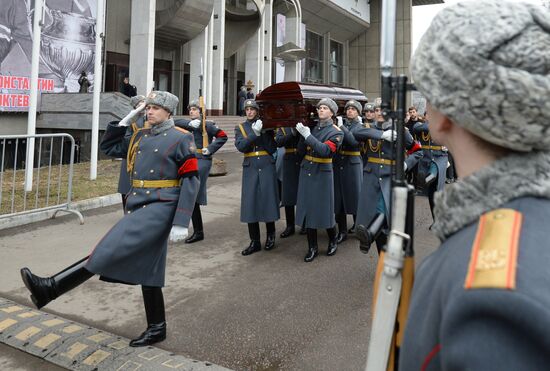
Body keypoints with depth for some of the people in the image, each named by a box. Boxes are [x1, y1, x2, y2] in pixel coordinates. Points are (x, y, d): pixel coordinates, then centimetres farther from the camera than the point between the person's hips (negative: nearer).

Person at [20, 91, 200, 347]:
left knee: (111, 249, -18)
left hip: (160, 208, -8)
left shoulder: (181, 139, -5)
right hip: (137, 207, 8)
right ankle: (156, 329, 19)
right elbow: (109, 147, 24)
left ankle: (51, 288, -17)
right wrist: (128, 118, 13)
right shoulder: (140, 137, 16)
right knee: (146, 269, 9)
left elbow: (191, 181, -10)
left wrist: (181, 223, -17)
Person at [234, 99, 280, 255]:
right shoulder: (240, 127, 9)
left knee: (268, 200, 1)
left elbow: (273, 148, -3)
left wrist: (262, 133, -13)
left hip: (267, 166, -1)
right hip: (250, 168, 1)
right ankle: (255, 242, 8)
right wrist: (254, 133, -19)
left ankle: (271, 236, 20)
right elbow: (240, 146, -9)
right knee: (250, 203, -1)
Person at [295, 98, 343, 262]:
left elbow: (325, 151, -20)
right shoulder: (311, 127, 8)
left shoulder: (336, 132, -4)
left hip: (322, 175, -4)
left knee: (324, 210, 3)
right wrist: (302, 135, -10)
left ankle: (333, 241, 28)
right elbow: (301, 152, 5)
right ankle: (312, 248, 15)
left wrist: (307, 135, -24)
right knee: (307, 210, 4)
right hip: (306, 173, 4)